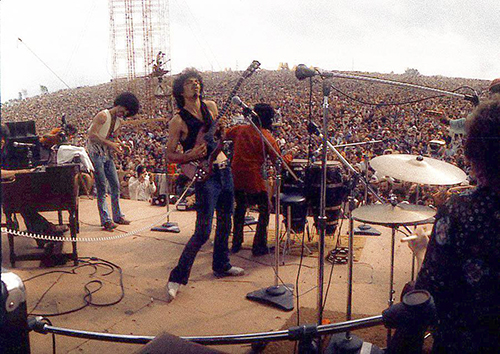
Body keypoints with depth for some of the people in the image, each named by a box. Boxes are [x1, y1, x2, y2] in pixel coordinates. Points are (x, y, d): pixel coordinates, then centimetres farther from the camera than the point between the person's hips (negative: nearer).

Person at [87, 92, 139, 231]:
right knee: (102, 188, -7)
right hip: (95, 153, -8)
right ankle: (105, 220, -2)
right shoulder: (103, 115, -15)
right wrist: (111, 144, -24)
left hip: (107, 154, 8)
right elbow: (92, 135, -22)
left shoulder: (119, 121, 11)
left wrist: (120, 145, 0)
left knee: (115, 186, 8)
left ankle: (117, 216, 18)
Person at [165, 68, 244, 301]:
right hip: (205, 176, -7)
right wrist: (189, 156, -23)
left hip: (224, 170, 7)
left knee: (225, 222, 17)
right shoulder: (178, 120, -9)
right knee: (203, 232, -10)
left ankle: (221, 265, 36)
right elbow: (169, 155, -5)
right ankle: (177, 278, 3)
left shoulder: (210, 107, 8)